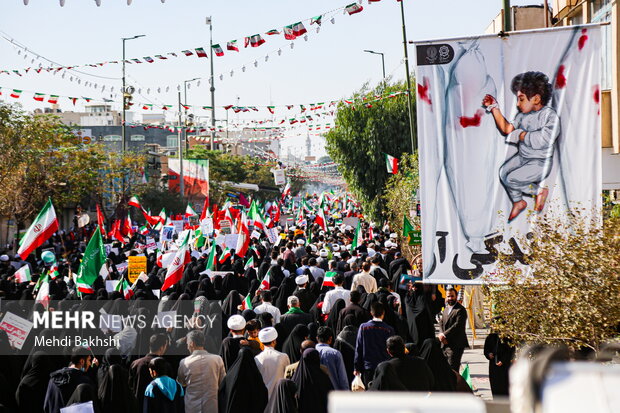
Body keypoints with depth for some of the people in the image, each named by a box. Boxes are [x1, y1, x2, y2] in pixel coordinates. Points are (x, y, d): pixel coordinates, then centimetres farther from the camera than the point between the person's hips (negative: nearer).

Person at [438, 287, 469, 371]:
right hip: (445, 344, 8)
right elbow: (441, 323, 13)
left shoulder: (460, 310, -9)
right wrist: (442, 334, -7)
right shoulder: (446, 309, 19)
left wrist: (444, 335, -18)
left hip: (456, 345, -8)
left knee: (452, 368, -11)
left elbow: (458, 325, -18)